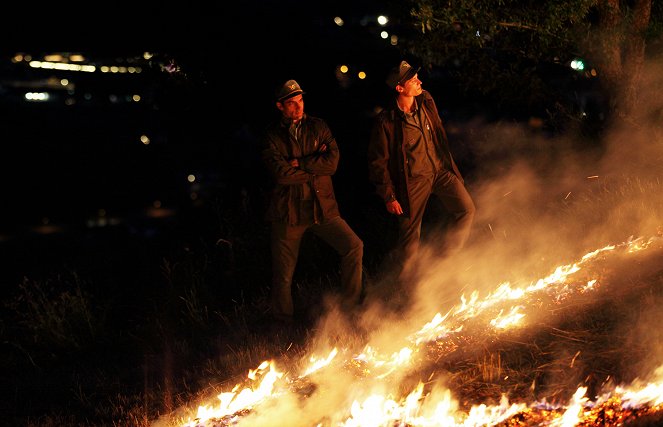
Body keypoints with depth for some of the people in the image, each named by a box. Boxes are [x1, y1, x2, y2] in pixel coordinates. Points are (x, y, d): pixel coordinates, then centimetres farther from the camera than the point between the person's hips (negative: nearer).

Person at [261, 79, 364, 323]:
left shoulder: (318, 127, 6)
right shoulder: (272, 135, -2)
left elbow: (332, 162, -7)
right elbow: (281, 173, -16)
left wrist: (299, 163, -12)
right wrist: (314, 168, -10)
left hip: (321, 208, 2)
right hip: (287, 212, -2)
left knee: (354, 246, -12)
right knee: (283, 276, 3)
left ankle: (349, 307, 5)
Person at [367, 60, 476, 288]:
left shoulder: (426, 102, 0)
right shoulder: (385, 121, -17)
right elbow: (378, 162, -10)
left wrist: (450, 166, 20)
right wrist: (388, 196, -10)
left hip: (440, 171, 5)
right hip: (413, 181, -5)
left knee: (466, 210, -10)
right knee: (410, 234, 4)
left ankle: (445, 260, 7)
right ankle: (407, 282, 24)